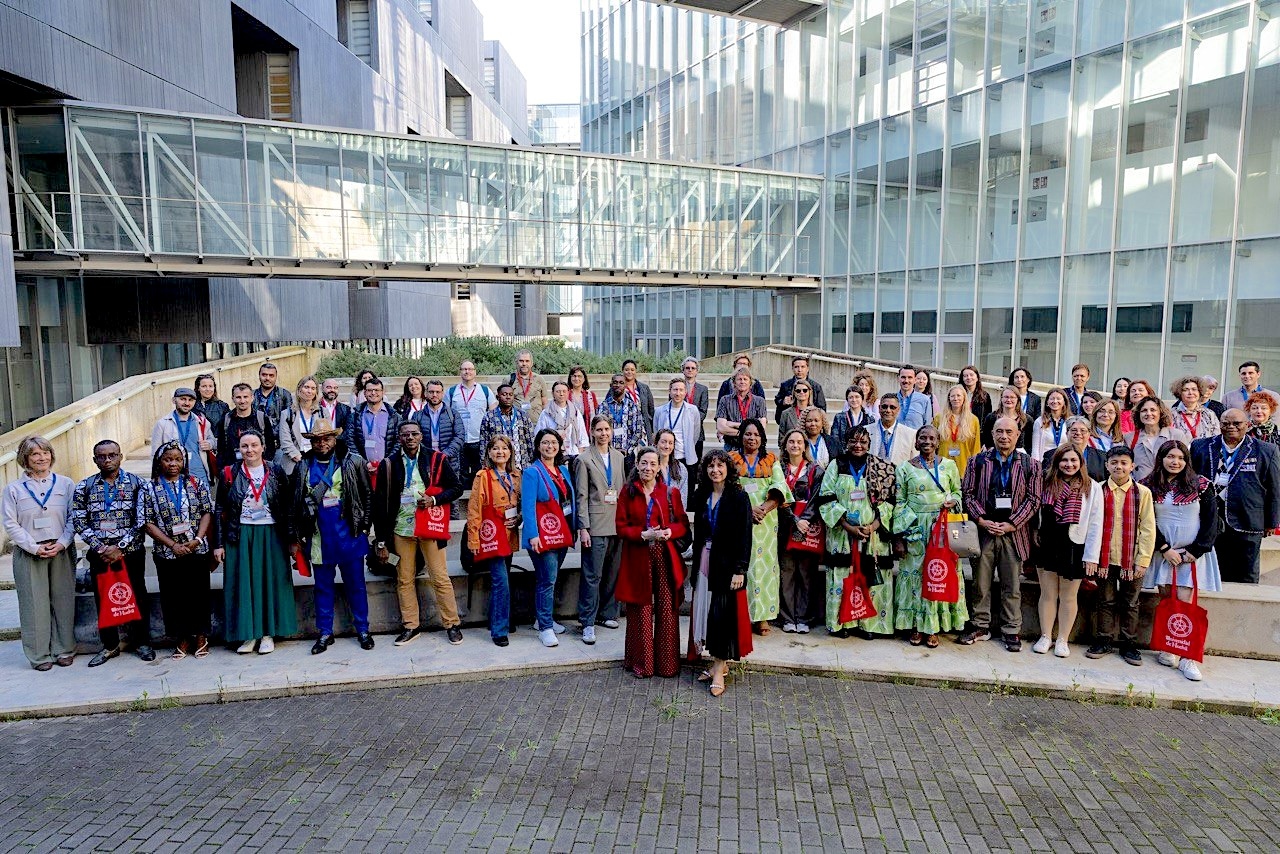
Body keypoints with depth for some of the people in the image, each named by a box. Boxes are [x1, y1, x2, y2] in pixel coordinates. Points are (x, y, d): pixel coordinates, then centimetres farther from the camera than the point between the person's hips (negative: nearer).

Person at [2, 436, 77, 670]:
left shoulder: (66, 484, 4)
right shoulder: (14, 489, 2)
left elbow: (74, 519, 2)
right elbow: (11, 524, -1)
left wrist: (62, 543, -11)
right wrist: (34, 547, -11)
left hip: (61, 552, 1)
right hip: (28, 554, -1)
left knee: (63, 600, 5)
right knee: (34, 604, 2)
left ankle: (64, 650, 16)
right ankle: (39, 655, 12)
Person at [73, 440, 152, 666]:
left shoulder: (136, 483, -1)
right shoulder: (84, 487, 5)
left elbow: (141, 520, -6)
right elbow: (79, 522, 1)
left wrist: (121, 547, -13)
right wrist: (100, 548, -10)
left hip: (131, 552, -2)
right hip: (99, 554, 2)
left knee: (137, 596, 5)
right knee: (103, 598, 9)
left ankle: (142, 641, 19)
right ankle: (110, 645, 23)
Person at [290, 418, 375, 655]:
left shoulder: (352, 462, -1)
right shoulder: (302, 467, 5)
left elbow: (367, 495, 1)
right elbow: (295, 502, 8)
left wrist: (364, 526, -3)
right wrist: (299, 536, 5)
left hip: (349, 535, -2)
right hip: (318, 538, 2)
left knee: (355, 585, 7)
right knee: (323, 586, 11)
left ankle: (362, 630, 19)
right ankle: (325, 633, 23)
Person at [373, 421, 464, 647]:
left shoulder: (436, 459, -1)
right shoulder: (389, 464, 1)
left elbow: (456, 488, 3)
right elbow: (380, 503, 2)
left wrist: (434, 499, -16)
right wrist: (381, 541, 1)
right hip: (401, 529, 2)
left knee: (440, 577, 0)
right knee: (404, 580, 9)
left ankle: (452, 624, 11)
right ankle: (411, 626, 22)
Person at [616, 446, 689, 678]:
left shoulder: (670, 492, 5)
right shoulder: (628, 492, 3)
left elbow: (683, 524, 6)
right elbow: (621, 527, 0)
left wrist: (670, 531, -15)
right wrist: (644, 534, -15)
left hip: (665, 557, 1)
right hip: (638, 559, -1)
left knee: (667, 610, 2)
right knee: (641, 612, 4)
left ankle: (667, 662, 14)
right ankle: (641, 663, 17)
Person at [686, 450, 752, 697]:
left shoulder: (739, 498, -9)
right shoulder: (701, 496, 7)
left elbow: (745, 535, -12)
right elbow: (698, 531, 11)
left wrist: (740, 570, -16)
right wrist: (697, 562, 8)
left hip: (726, 564, -6)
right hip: (704, 562, 6)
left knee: (722, 612, -3)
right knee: (705, 610, 8)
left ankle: (719, 670, 6)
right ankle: (718, 664, 21)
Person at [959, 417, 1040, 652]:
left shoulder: (1029, 465, 4)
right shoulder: (979, 461, 6)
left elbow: (1033, 499, 0)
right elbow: (968, 492, 3)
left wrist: (1012, 524, -9)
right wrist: (981, 520, -9)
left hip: (1014, 531, -1)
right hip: (984, 529, 1)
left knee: (1012, 586, 6)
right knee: (981, 582, 7)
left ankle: (1011, 631, 16)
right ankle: (980, 626, 19)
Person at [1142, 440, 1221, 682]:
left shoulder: (1201, 486, 0)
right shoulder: (1149, 487, 2)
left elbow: (1211, 522, 0)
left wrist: (1195, 551, -6)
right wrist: (1164, 549, -6)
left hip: (1193, 553, -1)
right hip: (1163, 552, 1)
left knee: (1183, 602, -8)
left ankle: (1186, 657, -6)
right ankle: (1169, 650, 7)